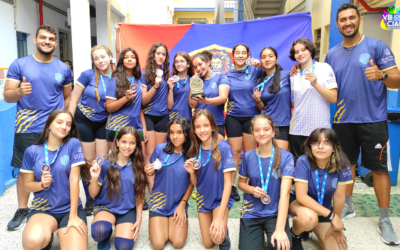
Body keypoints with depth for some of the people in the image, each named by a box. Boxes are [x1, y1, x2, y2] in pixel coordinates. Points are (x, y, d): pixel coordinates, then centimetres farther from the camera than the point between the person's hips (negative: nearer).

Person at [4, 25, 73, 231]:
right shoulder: (19, 65, -1)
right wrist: (19, 92, -24)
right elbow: (7, 96, -2)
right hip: (27, 129, -1)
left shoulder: (63, 69, 5)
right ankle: (22, 210, 25)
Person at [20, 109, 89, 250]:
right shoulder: (32, 151, -1)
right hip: (42, 209, 1)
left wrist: (73, 216, -12)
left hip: (70, 208, 0)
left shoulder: (73, 144, -6)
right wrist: (42, 184, -17)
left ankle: (62, 233, 10)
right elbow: (27, 184, 7)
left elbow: (74, 180, -10)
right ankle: (46, 238, 6)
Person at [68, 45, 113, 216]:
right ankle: (89, 199, 20)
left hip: (103, 123, 2)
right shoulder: (87, 75, -13)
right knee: (89, 161, 5)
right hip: (84, 121, -2)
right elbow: (73, 100, -8)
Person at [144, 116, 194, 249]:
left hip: (179, 202, 0)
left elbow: (192, 182, -1)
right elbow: (152, 172, 2)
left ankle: (180, 218, 19)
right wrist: (149, 172, -21)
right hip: (159, 200, 0)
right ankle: (158, 222, 21)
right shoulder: (160, 148, -11)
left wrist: (182, 204, -5)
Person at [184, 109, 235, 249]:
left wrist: (220, 217, -23)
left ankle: (224, 234, 8)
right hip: (203, 199, 4)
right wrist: (191, 172, -21)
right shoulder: (194, 151, -5)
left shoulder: (223, 148, -20)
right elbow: (195, 183, 2)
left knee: (217, 237, -25)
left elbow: (228, 184, -19)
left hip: (221, 199, -4)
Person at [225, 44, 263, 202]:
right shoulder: (228, 75, 6)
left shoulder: (254, 71, 0)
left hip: (251, 116, -1)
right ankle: (231, 186, 11)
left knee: (250, 152, 4)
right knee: (235, 151, 1)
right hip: (233, 116, 1)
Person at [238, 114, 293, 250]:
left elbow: (284, 193, -21)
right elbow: (241, 182, 11)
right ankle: (259, 234, 17)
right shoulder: (248, 156, -4)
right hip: (251, 212, 3)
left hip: (275, 212, -2)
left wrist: (279, 229, -30)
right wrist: (252, 189, -14)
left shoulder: (286, 157, -13)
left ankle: (271, 234, 5)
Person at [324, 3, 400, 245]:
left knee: (379, 169, 3)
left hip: (373, 120, -3)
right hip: (344, 120, 4)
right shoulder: (332, 54, 8)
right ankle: (347, 206, 33)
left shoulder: (377, 46, -4)